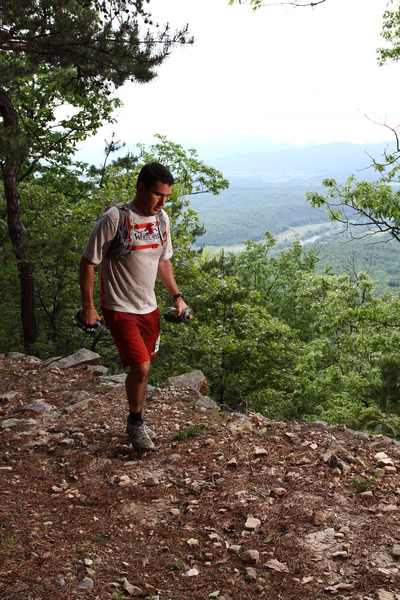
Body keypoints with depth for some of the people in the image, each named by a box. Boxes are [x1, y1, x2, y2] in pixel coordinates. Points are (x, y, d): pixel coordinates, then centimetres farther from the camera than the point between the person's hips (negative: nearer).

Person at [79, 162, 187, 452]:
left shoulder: (162, 219, 3)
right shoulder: (115, 219, -19)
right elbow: (88, 262, -12)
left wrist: (177, 296, 10)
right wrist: (88, 306, -13)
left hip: (149, 308, 6)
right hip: (120, 309, -6)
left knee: (143, 367, 13)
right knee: (141, 367, -12)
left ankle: (138, 423, 32)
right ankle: (135, 423, 12)